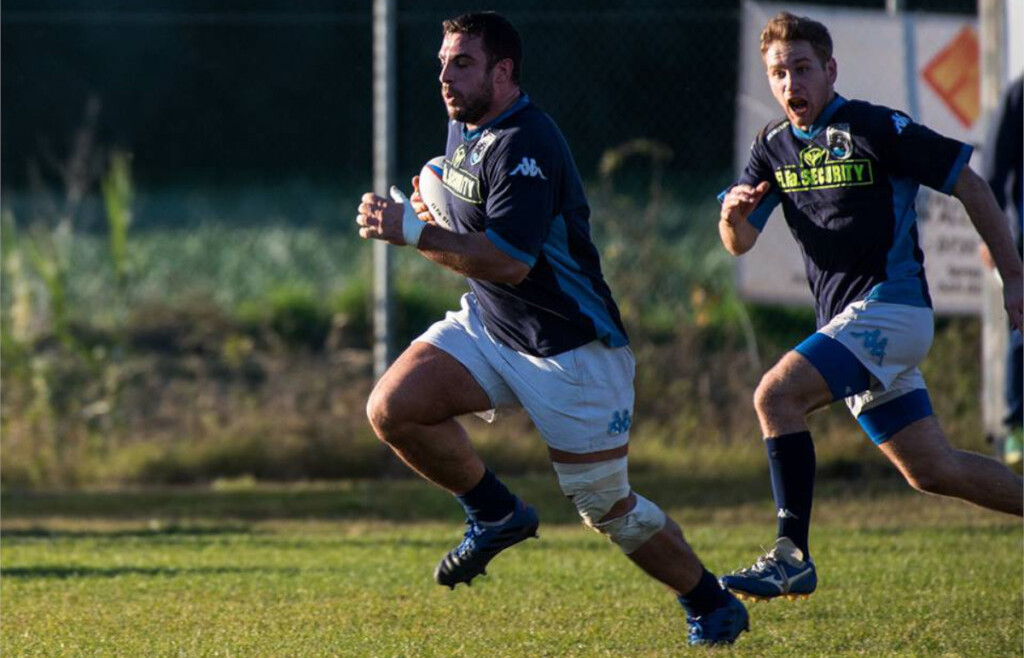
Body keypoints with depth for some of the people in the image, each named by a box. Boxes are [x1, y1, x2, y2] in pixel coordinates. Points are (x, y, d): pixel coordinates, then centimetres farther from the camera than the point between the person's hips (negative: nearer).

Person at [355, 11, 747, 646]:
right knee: (392, 407, -14)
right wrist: (429, 213, 4)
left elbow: (508, 261, -30)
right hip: (488, 327, 8)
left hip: (571, 348, -8)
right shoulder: (464, 128, 6)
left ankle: (712, 606, 20)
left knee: (606, 505, -2)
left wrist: (414, 232, -27)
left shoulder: (525, 146, -23)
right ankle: (496, 513, 7)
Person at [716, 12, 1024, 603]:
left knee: (777, 395, -23)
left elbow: (970, 186, -5)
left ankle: (793, 557, -23)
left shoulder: (878, 129, -10)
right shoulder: (774, 148, 10)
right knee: (932, 471, 11)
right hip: (848, 320, 8)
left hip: (890, 305, -8)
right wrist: (733, 214, -18)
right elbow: (740, 244, 6)